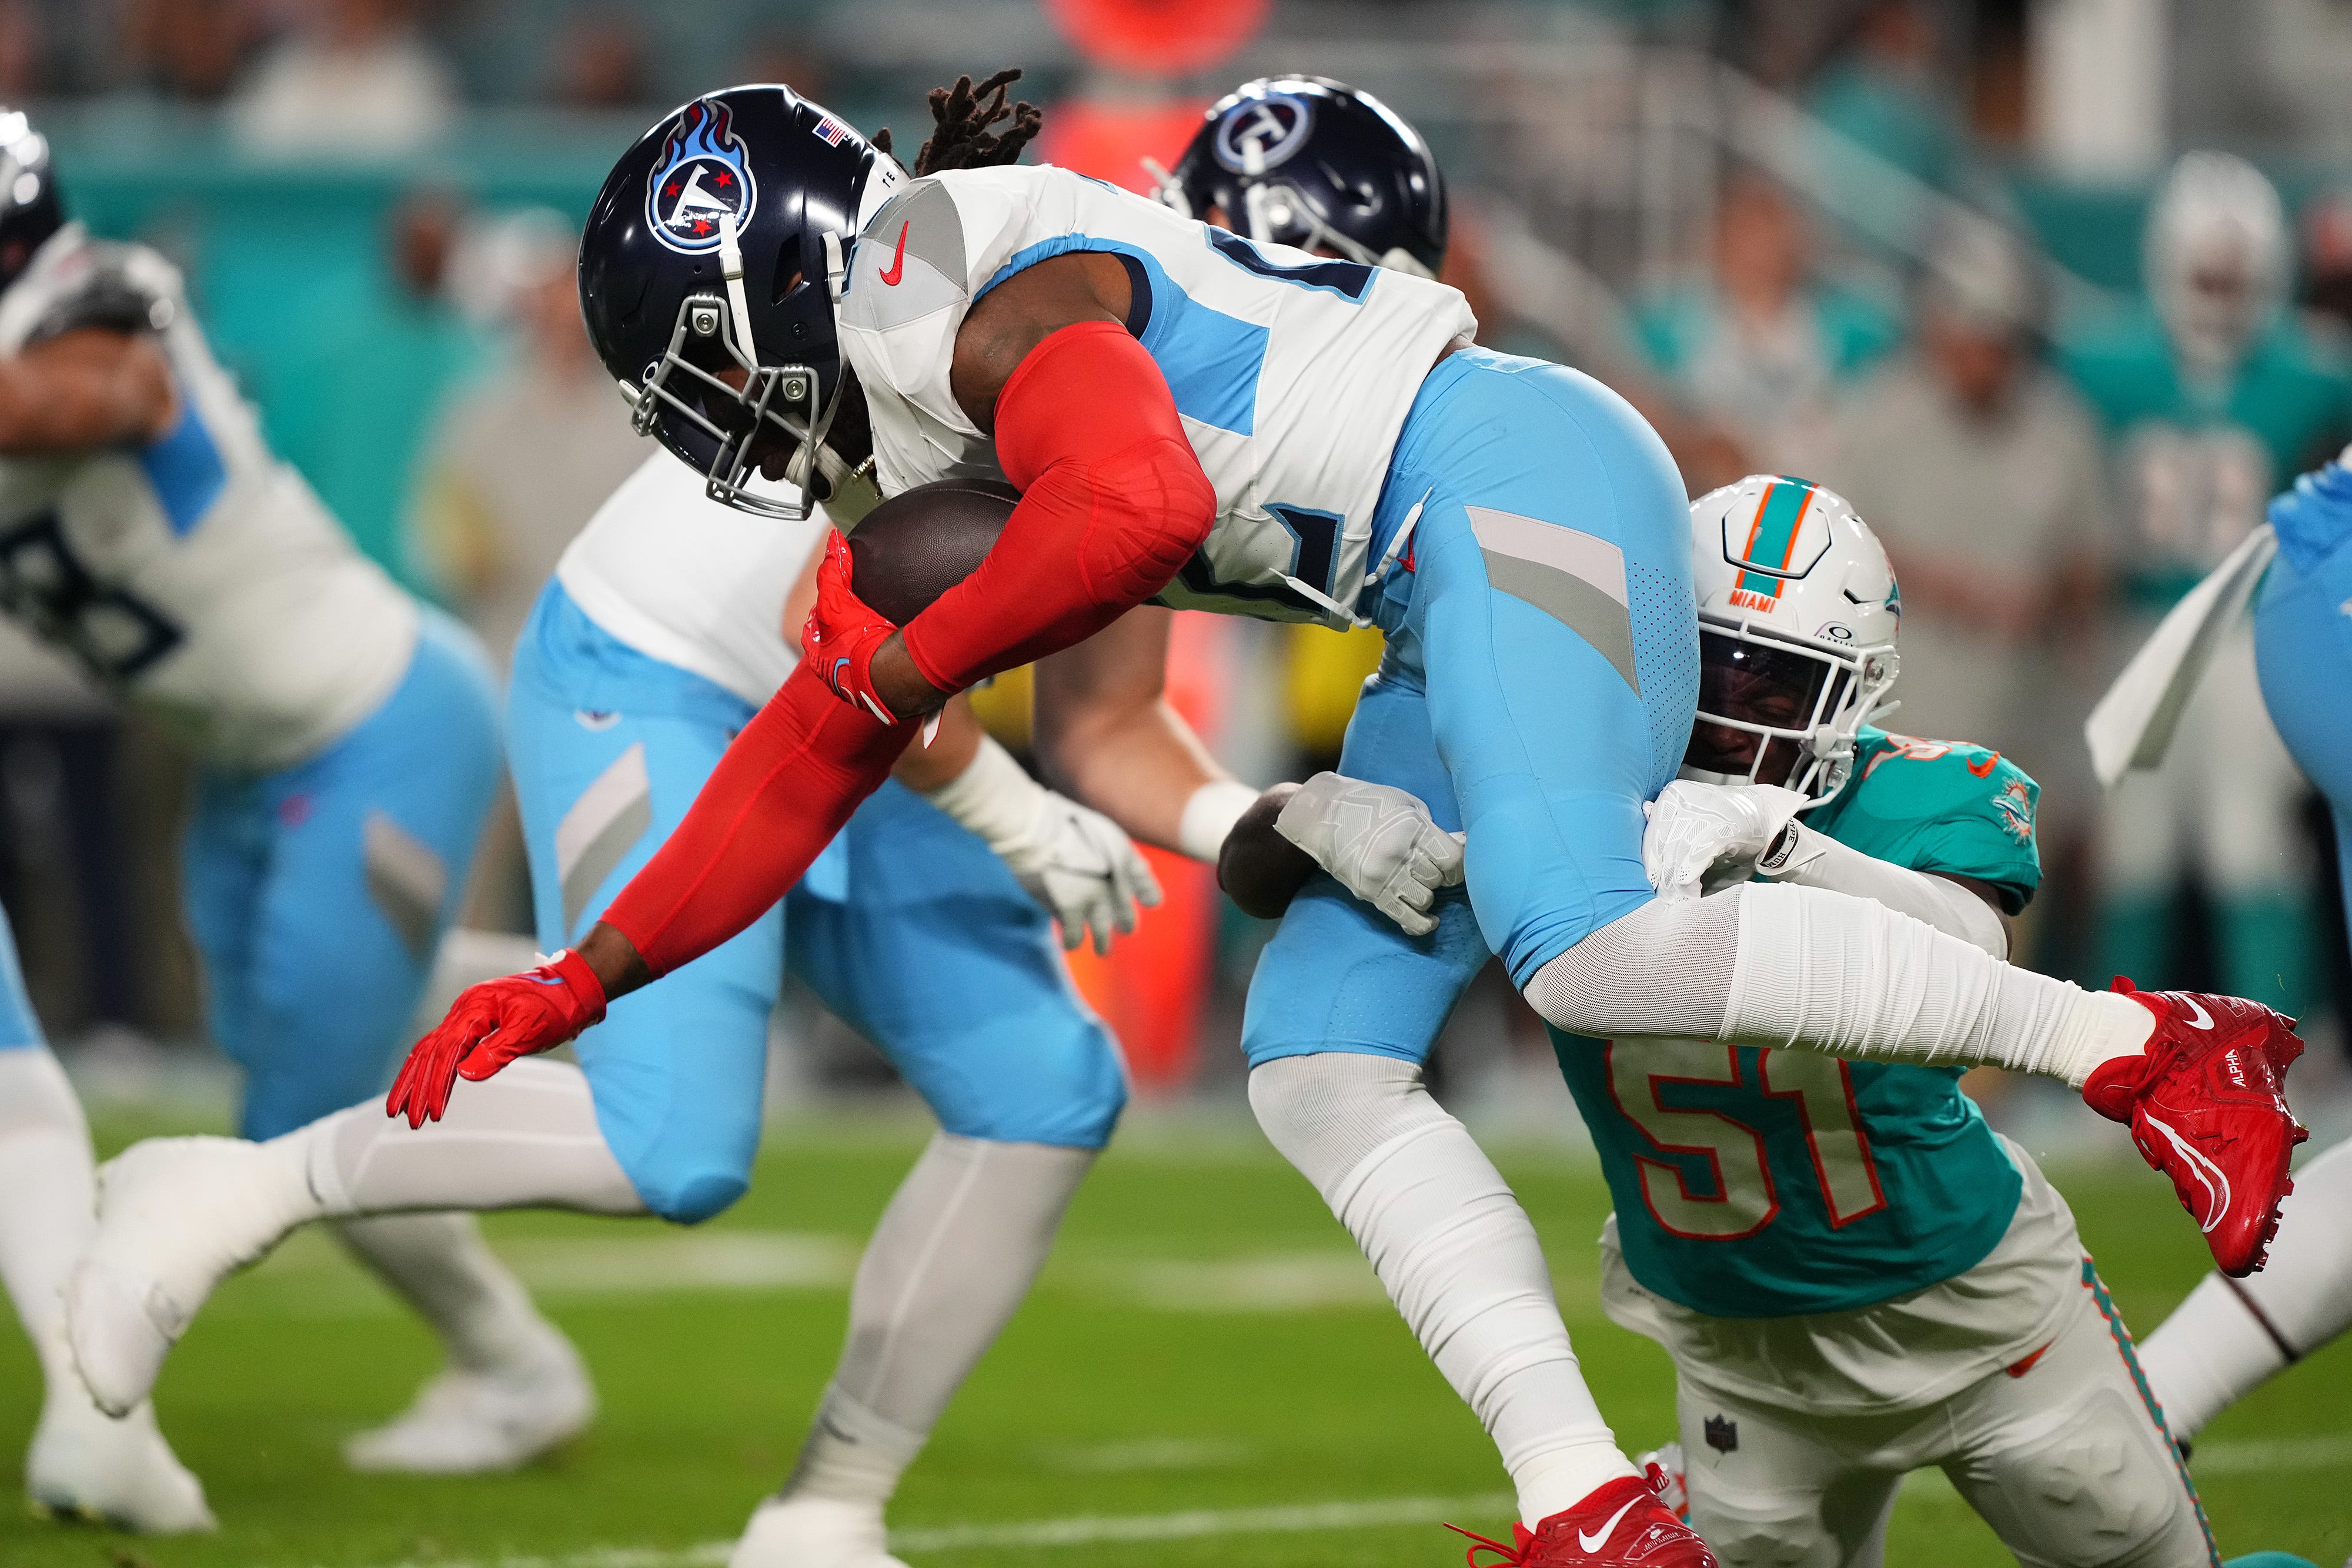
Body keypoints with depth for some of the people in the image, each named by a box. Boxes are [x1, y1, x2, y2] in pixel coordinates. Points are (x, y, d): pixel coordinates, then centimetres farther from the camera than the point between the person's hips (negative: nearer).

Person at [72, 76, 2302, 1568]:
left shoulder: (1003, 289, -13)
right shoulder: (907, 448, 17)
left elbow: (1141, 507, -33)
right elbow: (803, 763, 24)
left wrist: (909, 662, -18)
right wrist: (572, 984, 23)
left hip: (1510, 488, -10)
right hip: (1438, 619, 10)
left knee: (1592, 951, -29)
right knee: (1322, 1073, 2)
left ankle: (2129, 1042, -20)